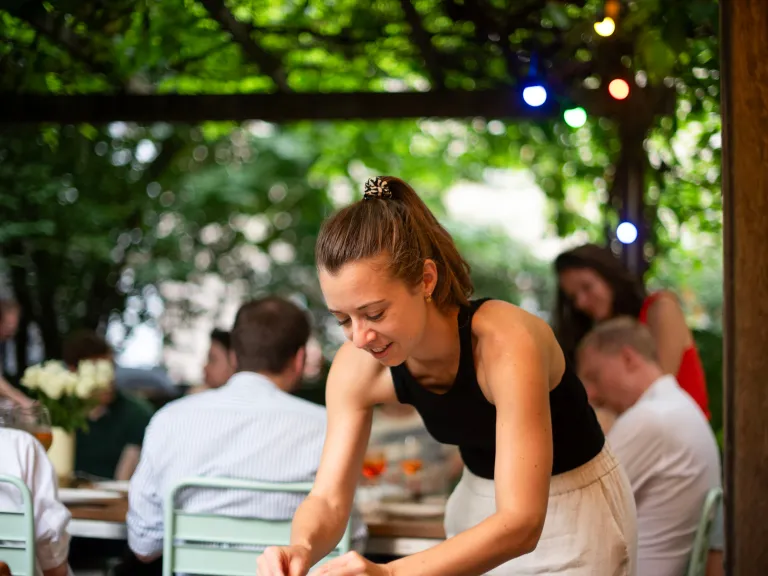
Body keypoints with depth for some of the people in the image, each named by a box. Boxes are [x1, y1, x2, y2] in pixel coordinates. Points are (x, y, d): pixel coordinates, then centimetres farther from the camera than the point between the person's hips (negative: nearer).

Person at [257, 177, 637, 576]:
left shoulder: (506, 343, -34)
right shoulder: (356, 367, -18)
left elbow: (521, 524, -39)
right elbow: (329, 498, -16)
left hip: (577, 511, -4)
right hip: (478, 510, 5)